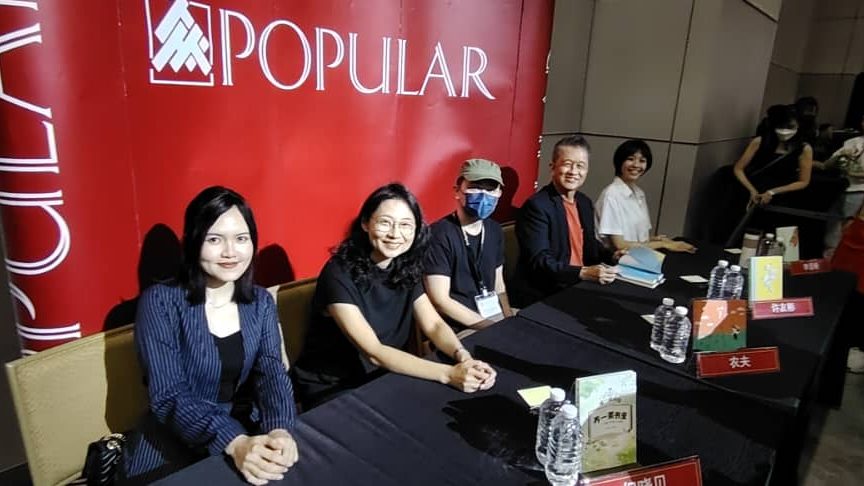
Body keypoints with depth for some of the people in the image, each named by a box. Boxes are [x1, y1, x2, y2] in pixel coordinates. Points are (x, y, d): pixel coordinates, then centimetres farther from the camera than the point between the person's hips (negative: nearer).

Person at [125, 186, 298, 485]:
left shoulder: (261, 302, 0)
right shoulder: (160, 301, -12)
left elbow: (272, 373, -8)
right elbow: (168, 397, -17)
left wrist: (280, 430, -28)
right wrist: (234, 443, -31)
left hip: (247, 431, 3)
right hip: (173, 443, -2)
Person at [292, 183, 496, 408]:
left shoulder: (406, 269, -3)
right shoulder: (338, 274, -23)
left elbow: (434, 324, -6)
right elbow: (374, 352, -27)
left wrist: (464, 357, -28)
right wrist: (448, 374, -35)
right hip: (331, 389, -6)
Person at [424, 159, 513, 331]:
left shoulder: (495, 231, 7)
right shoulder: (439, 234, -15)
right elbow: (440, 301, -17)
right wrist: (494, 328, -15)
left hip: (494, 317, 7)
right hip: (460, 330, -7)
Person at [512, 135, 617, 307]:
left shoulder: (585, 203, 9)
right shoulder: (536, 205, -16)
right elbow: (539, 261, -22)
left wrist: (612, 257, 2)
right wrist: (583, 273, -29)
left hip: (577, 288, 8)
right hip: (540, 297, -8)